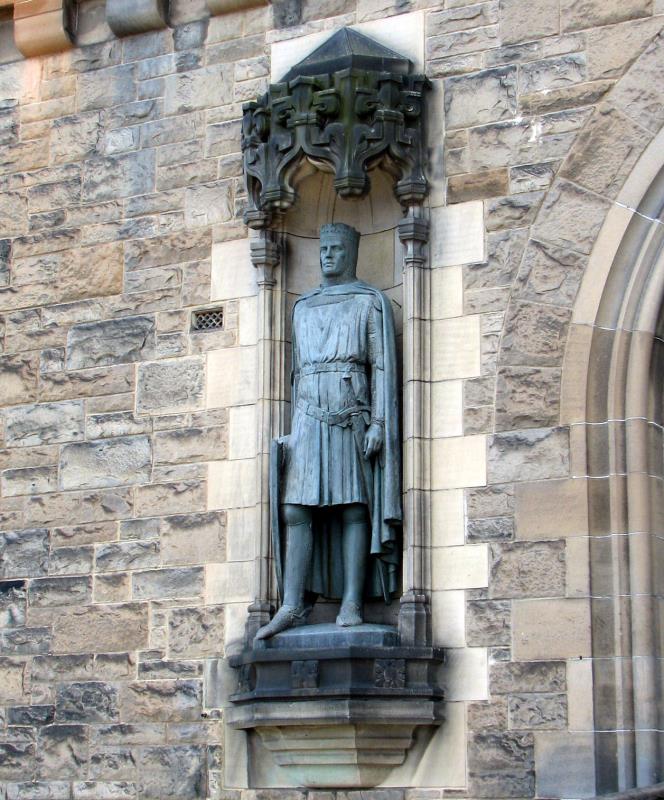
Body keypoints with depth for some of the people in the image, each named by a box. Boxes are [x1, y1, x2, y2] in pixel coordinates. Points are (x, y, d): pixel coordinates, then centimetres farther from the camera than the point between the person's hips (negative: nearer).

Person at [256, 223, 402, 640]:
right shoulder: (304, 307, 22)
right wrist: (294, 427, 13)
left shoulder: (371, 301, 8)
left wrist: (378, 422, -11)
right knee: (295, 509, -6)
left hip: (353, 415, -4)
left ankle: (352, 604, -6)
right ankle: (294, 605, -8)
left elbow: (382, 366, -1)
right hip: (310, 417, 4)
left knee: (354, 508, -6)